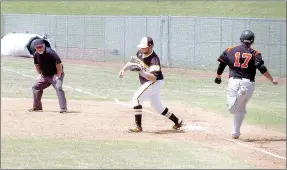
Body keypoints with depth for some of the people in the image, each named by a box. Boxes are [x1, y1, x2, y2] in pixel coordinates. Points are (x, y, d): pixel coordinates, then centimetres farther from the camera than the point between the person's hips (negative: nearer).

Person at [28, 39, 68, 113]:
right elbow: (37, 64, 18)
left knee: (58, 87, -28)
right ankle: (37, 107, 28)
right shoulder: (36, 54, -4)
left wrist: (58, 76, -22)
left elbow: (59, 63, -27)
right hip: (45, 75, 8)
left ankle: (63, 109, -31)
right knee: (35, 87, 13)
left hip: (55, 74, -8)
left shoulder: (50, 53, -26)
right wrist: (39, 74, 12)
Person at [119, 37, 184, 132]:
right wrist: (124, 69, -3)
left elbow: (154, 78, -33)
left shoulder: (154, 60, -28)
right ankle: (177, 122, 33)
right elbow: (132, 61, 12)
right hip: (147, 83, 9)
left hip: (155, 82, -9)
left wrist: (142, 72, -46)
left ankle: (138, 126, -22)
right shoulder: (140, 53, -3)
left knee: (136, 98, -21)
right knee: (158, 107, 19)